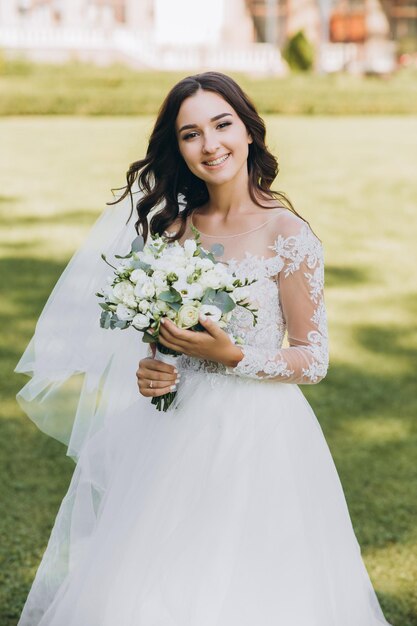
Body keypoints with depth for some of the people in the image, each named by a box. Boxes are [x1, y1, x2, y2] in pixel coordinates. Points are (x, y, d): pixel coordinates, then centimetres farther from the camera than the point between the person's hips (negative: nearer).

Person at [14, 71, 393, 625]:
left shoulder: (288, 235, -12)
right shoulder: (176, 221, 5)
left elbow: (314, 359, -8)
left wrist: (230, 357, -21)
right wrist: (145, 369, -5)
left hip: (256, 438, -5)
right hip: (172, 434, 5)